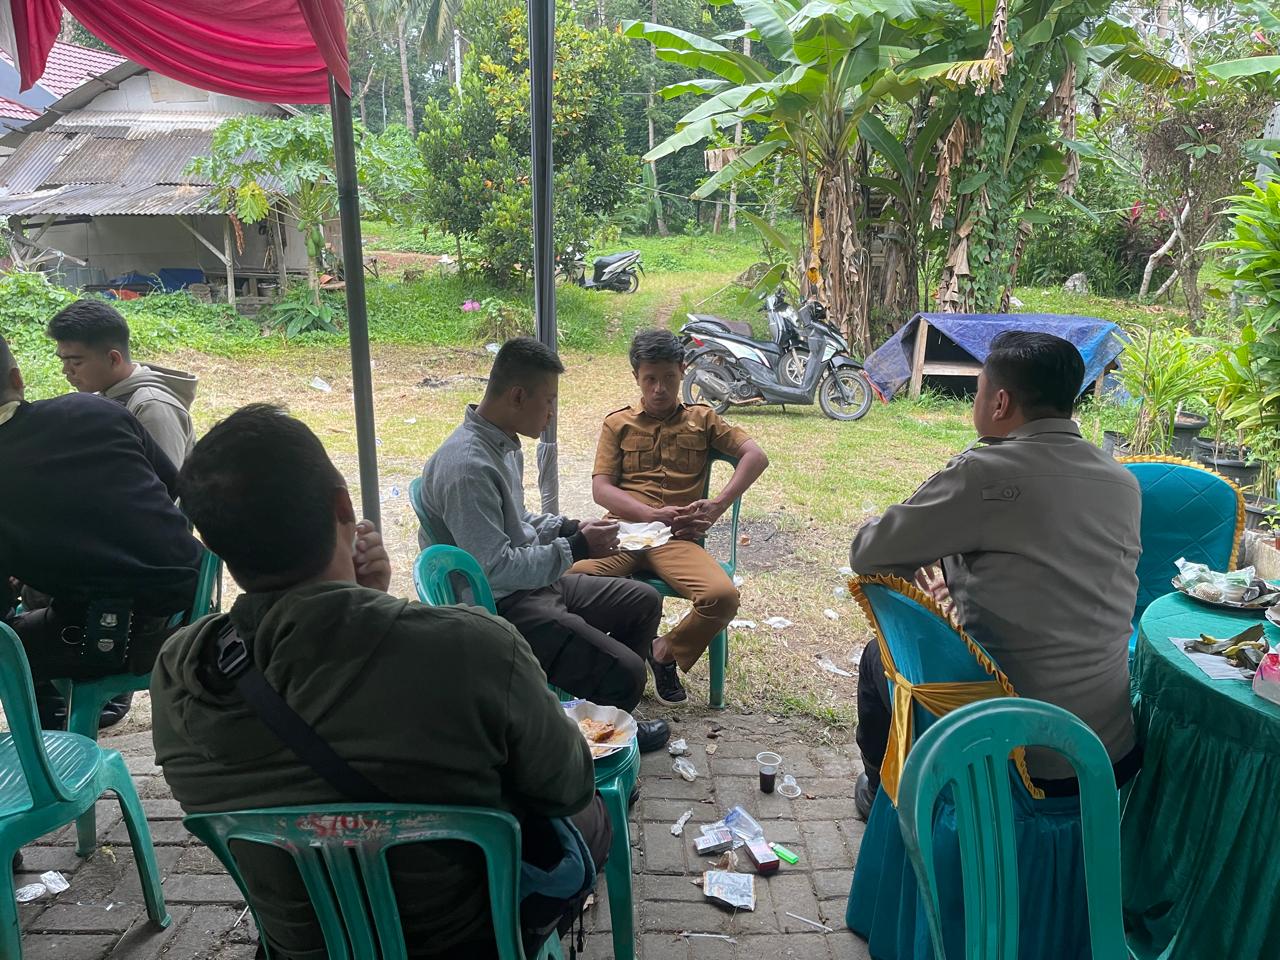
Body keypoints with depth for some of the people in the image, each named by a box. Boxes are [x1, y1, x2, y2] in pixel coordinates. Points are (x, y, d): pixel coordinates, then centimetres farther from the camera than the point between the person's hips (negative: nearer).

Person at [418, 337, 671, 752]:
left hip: (535, 579, 11)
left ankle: (611, 715, 30)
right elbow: (495, 567, -28)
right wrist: (577, 548, -21)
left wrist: (568, 527, 2)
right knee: (622, 672, -20)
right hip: (499, 607, -10)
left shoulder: (505, 444, 5)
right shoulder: (467, 466, -27)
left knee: (644, 602, 15)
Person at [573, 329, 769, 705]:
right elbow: (601, 488, 5)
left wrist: (718, 504, -8)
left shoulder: (701, 419, 18)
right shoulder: (618, 423, 16)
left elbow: (756, 456, 8)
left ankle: (666, 652, 2)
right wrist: (654, 515, -11)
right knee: (572, 576, -32)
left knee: (723, 596, -29)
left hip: (678, 539, 0)